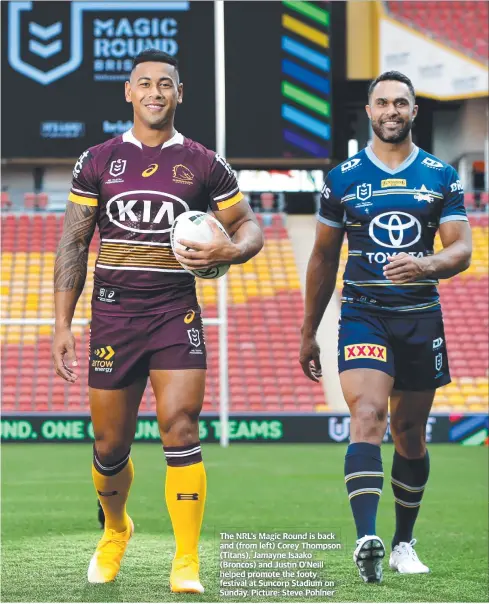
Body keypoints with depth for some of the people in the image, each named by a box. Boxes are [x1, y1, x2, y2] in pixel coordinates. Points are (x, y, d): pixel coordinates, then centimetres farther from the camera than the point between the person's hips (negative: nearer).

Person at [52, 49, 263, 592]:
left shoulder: (203, 165, 4)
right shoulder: (98, 161, 6)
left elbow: (249, 227, 12)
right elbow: (73, 245, 7)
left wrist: (230, 250, -12)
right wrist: (62, 325, 2)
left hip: (176, 312, -1)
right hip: (112, 315, 1)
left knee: (180, 432, -15)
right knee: (110, 446, 7)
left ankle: (186, 564, -9)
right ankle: (114, 531, 37)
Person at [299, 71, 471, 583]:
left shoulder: (441, 177, 6)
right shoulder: (342, 179, 6)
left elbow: (461, 250, 1)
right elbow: (323, 258, 13)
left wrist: (425, 265, -22)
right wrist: (308, 332, 13)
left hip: (421, 318, 1)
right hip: (363, 315, -1)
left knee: (410, 434, 8)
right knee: (367, 417, -20)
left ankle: (404, 543, 23)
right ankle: (366, 538, -30)